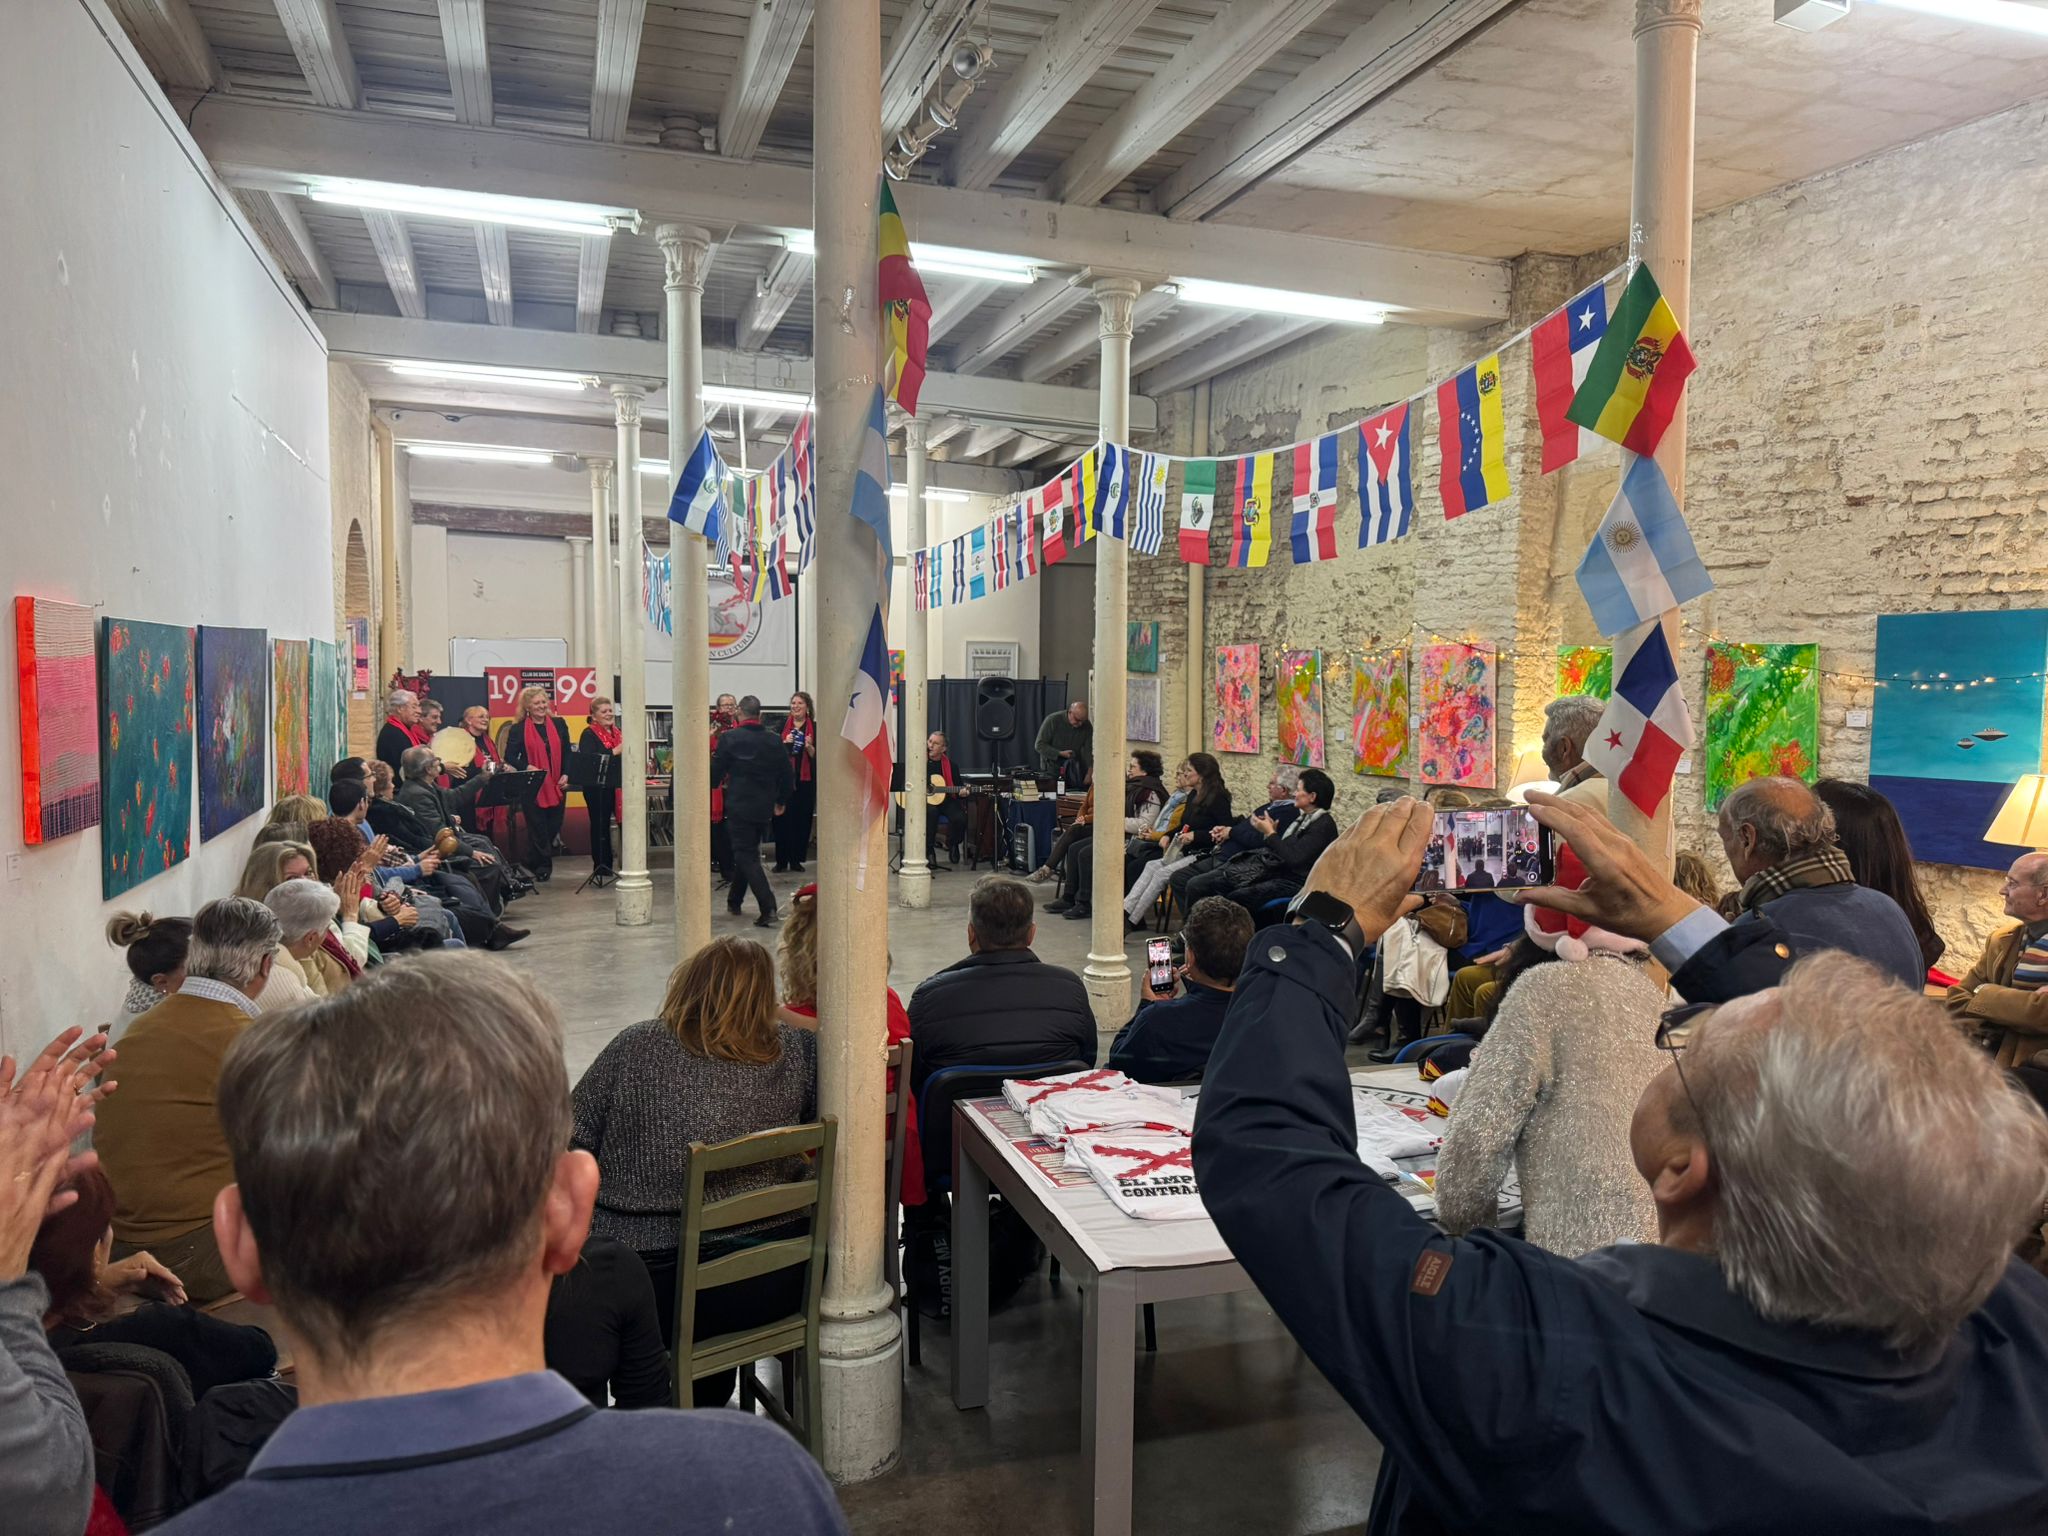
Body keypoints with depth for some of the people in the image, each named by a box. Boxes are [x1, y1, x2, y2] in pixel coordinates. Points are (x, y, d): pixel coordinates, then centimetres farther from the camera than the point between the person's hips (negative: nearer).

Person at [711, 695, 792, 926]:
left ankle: (768, 908, -18)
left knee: (746, 856, -4)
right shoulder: (774, 740, 2)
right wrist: (781, 801, 22)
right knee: (748, 852, 21)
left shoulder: (729, 738, -10)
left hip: (739, 806, -5)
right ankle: (734, 902, 33)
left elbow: (716, 774, -5)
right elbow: (787, 776, 7)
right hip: (764, 808, 5)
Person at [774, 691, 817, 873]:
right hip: (784, 778, 0)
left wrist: (809, 747, -16)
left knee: (802, 820, 3)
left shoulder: (815, 728, 3)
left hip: (806, 780, 0)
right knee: (782, 818, -1)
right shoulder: (783, 725, 6)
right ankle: (781, 860, 7)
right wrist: (784, 744, -12)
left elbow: (816, 756, 2)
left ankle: (796, 859, 12)